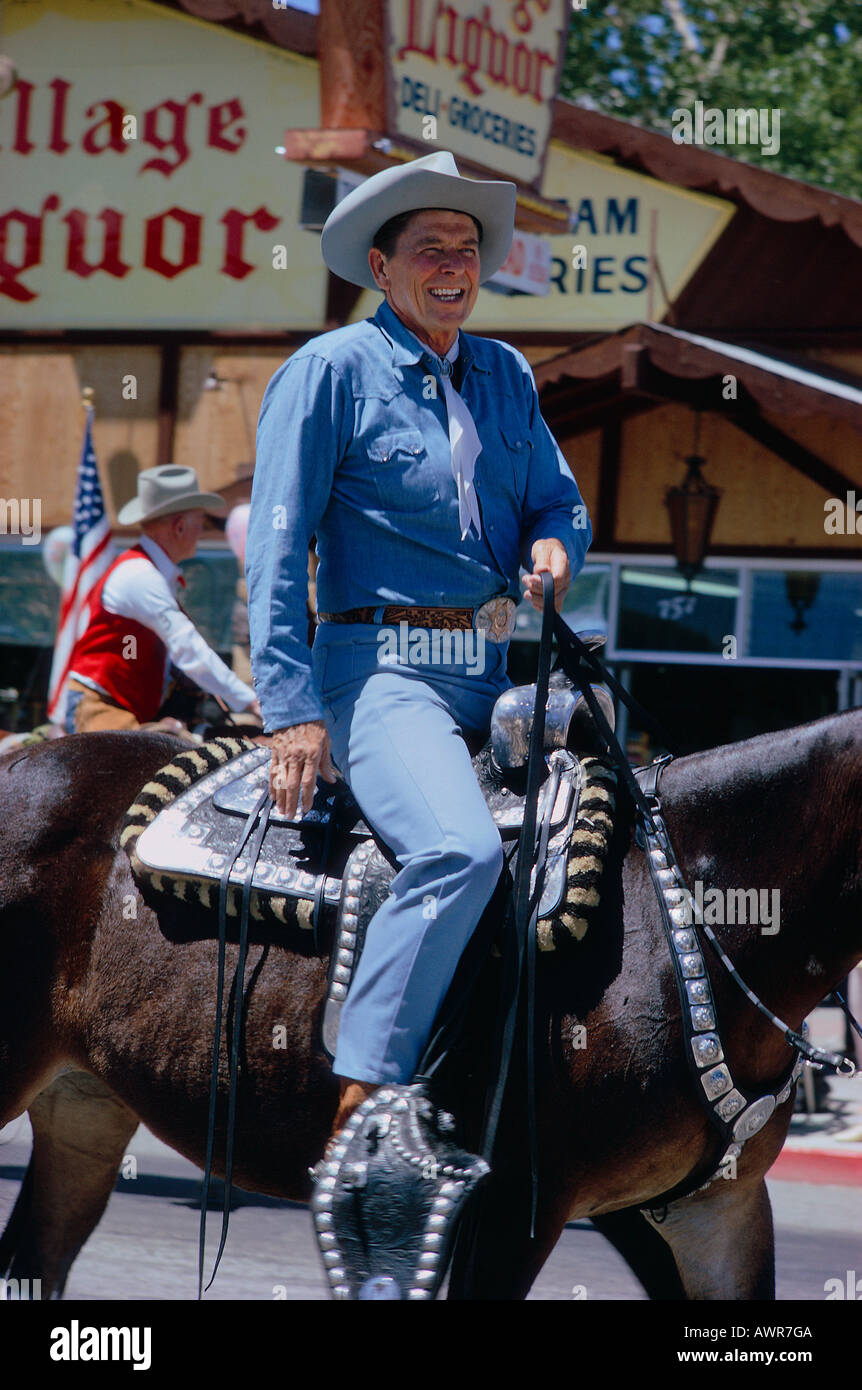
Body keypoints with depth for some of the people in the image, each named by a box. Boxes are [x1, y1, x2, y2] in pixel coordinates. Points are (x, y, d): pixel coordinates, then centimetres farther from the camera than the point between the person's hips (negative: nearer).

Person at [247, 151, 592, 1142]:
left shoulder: (505, 374, 15)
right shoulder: (331, 370, -2)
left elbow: (557, 498, 24)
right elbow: (277, 546, -6)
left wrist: (554, 541, -3)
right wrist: (293, 707, -14)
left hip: (498, 675, 7)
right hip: (383, 666, -7)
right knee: (461, 849, -30)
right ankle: (360, 1103, -28)